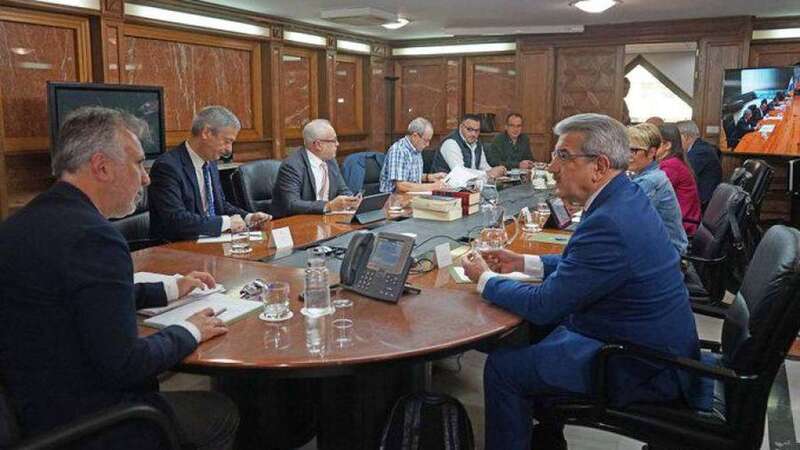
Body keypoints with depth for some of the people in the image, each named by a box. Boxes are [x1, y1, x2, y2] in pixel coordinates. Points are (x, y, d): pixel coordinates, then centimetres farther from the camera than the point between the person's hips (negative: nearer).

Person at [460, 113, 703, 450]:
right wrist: (523, 263, 10)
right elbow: (581, 264, 17)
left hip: (643, 371, -10)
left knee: (502, 366, -7)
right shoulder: (628, 197, 2)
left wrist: (485, 279, -6)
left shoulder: (608, 223, -29)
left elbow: (543, 306, -22)